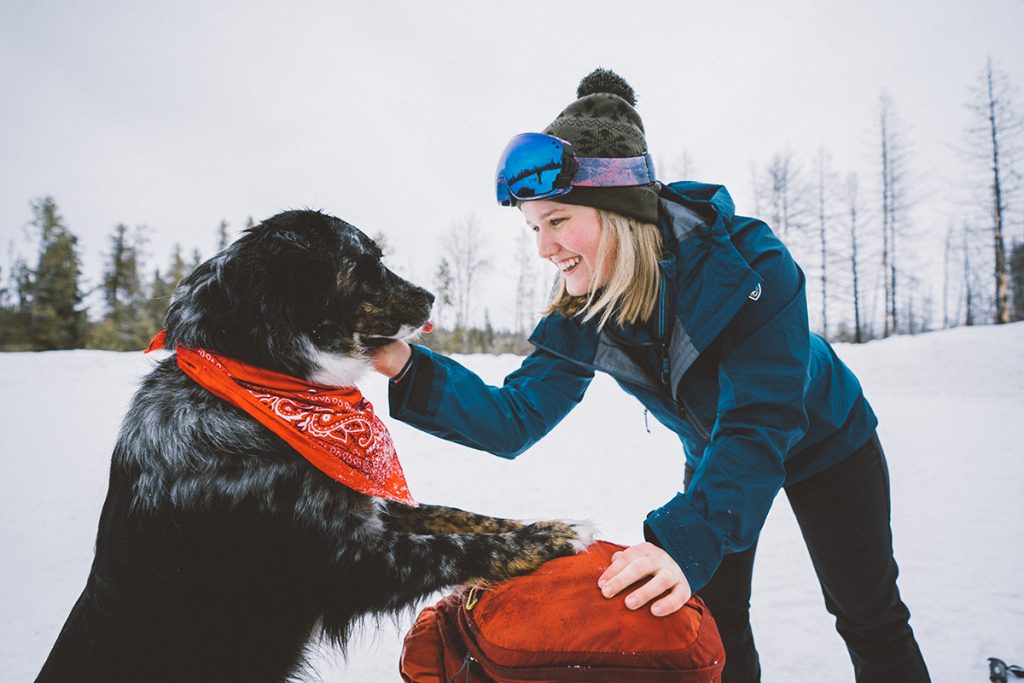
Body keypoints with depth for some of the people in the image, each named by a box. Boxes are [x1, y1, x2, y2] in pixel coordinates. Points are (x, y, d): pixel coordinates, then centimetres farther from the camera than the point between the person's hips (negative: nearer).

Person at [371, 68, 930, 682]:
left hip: (826, 441, -3)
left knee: (870, 617, 9)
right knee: (713, 619, 7)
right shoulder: (583, 314, -22)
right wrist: (409, 368, -37)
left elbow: (761, 424, -41)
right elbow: (515, 420, -23)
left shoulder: (749, 262, -37)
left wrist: (686, 542, -55)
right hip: (716, 459, 4)